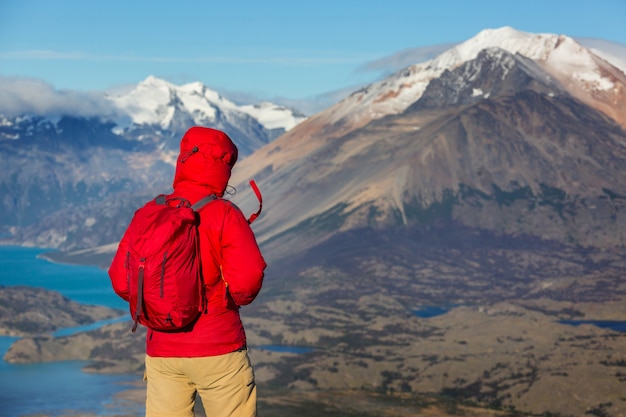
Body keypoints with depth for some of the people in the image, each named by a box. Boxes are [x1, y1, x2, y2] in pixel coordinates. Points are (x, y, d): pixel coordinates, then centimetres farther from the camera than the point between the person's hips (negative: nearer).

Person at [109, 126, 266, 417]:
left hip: (161, 351, 4)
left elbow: (121, 279, 2)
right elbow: (247, 277, -18)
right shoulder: (225, 214, -9)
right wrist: (236, 300, 3)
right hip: (218, 350, -4)